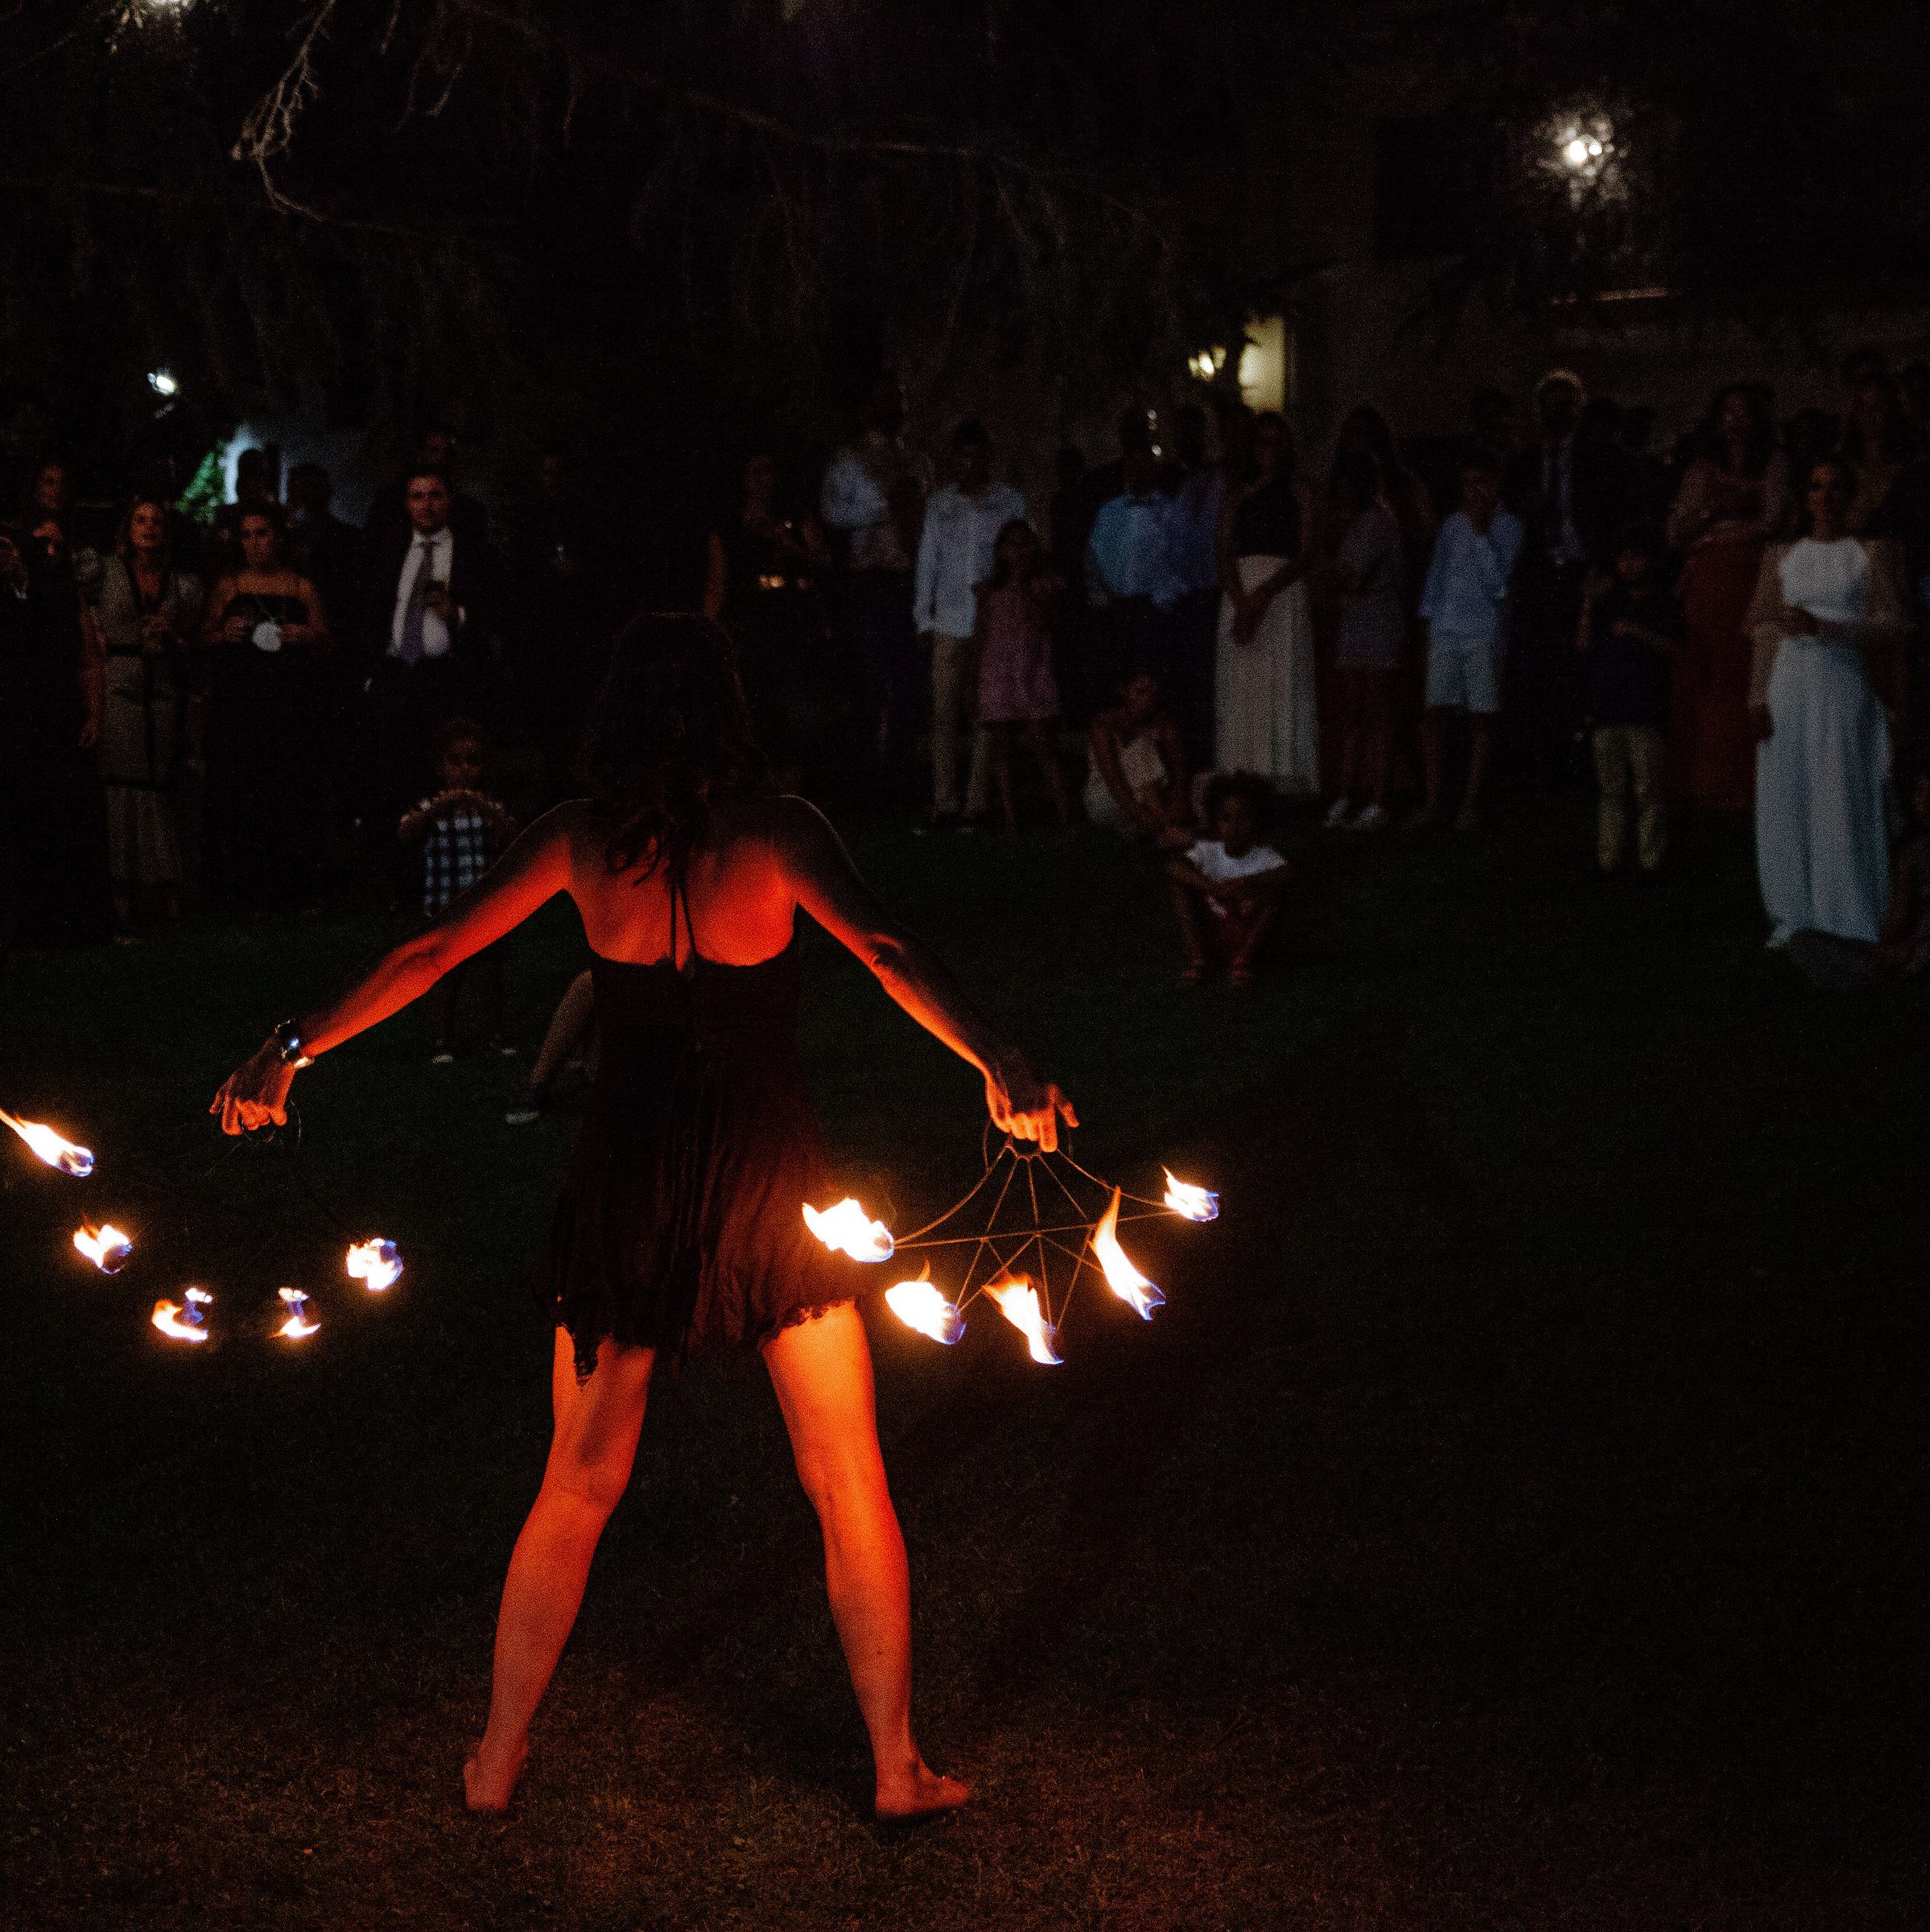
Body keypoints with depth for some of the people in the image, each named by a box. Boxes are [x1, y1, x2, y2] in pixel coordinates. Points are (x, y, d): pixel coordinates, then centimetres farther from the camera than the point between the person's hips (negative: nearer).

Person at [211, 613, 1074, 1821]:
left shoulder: (582, 841, -1)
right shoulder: (774, 832, -9)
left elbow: (434, 954, 3)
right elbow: (885, 952, -24)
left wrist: (291, 1050, 10)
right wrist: (999, 1062, -33)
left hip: (628, 1189, 2)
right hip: (770, 1185, -2)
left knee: (579, 1486, 16)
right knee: (849, 1482, 10)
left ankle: (500, 1758, 24)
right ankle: (899, 1768, 16)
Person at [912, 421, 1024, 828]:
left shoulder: (1009, 501, 7)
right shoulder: (940, 504, 11)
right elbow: (927, 562, 13)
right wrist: (923, 618, 8)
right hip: (949, 623, 1)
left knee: (986, 717, -3)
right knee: (944, 714, -3)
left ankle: (978, 803, 2)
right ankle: (945, 804, 0)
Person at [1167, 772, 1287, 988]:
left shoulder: (1263, 856, -7)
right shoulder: (1208, 851, -6)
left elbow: (1282, 874, -30)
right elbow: (1173, 867, -24)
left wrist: (1240, 884, -41)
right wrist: (1211, 887, -38)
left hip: (1247, 935, -1)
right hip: (1209, 931, 1)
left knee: (1268, 890, -23)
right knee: (1181, 885, -16)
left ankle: (1244, 958, -18)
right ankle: (1196, 957, -15)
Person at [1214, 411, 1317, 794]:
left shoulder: (1298, 497, 8)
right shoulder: (1239, 498, 15)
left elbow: (1303, 557, -1)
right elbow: (1225, 555, 6)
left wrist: (1264, 594, -13)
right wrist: (1241, 602, -10)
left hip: (1284, 594, -3)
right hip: (1240, 595, 3)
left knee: (1282, 686, -7)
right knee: (1241, 687, -2)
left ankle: (1282, 781, -10)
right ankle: (1242, 774, -4)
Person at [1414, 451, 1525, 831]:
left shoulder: (1509, 528, 1)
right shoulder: (1453, 525, 13)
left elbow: (1498, 581, -10)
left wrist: (1482, 533, -13)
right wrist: (1426, 621, 14)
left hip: (1485, 633, -3)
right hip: (1445, 631, 3)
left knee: (1482, 718, 0)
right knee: (1434, 714, -3)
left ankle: (1471, 803, 7)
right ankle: (1432, 801, 2)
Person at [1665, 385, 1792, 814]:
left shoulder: (1773, 465, 10)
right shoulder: (1702, 470, 18)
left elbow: (1771, 522, -1)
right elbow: (1675, 535, 12)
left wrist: (1716, 532, 3)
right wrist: (1709, 510, -6)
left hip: (1752, 583, -2)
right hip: (1706, 586, 3)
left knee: (1747, 684, -11)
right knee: (1703, 686, -5)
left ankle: (1747, 785, -12)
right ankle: (1704, 784, -6)